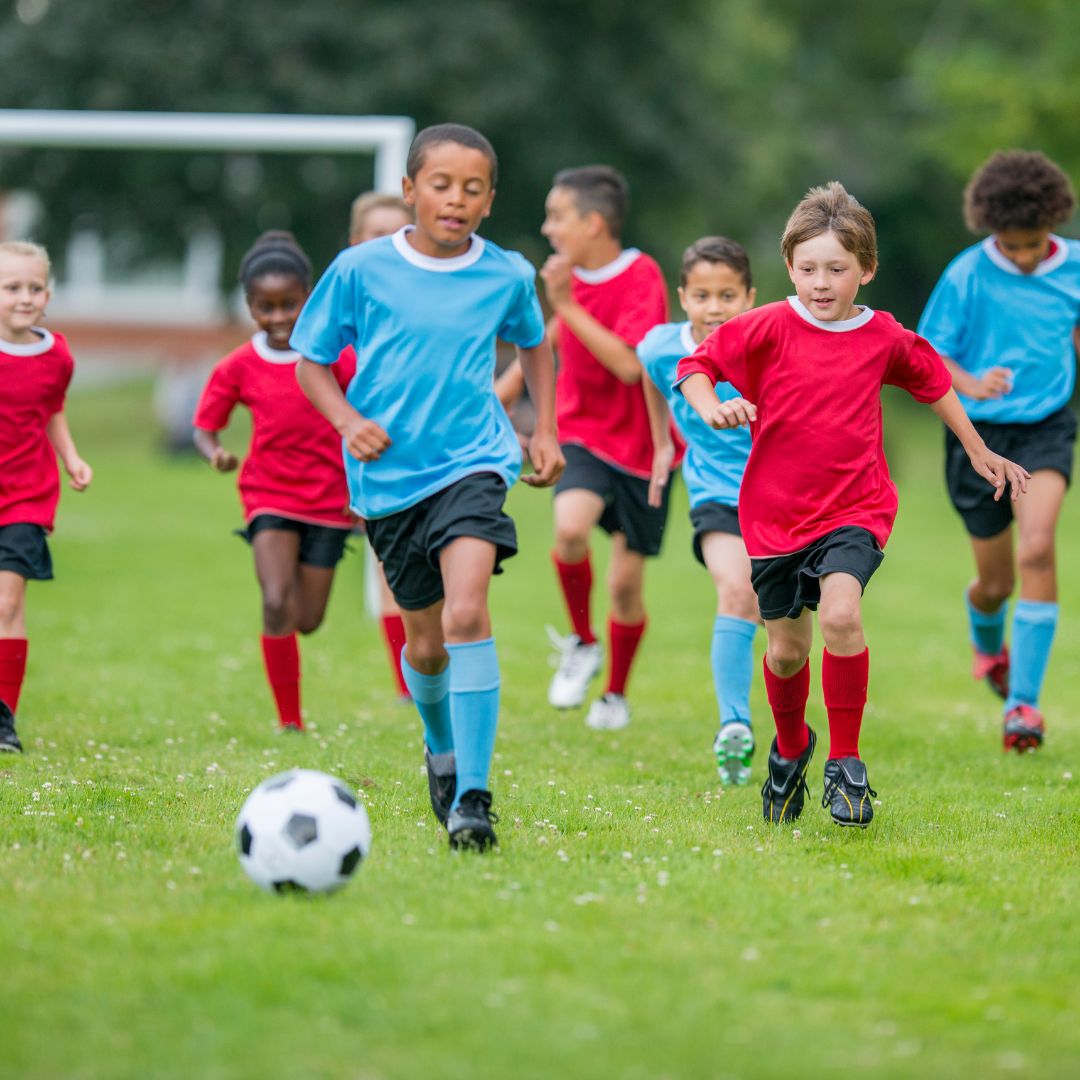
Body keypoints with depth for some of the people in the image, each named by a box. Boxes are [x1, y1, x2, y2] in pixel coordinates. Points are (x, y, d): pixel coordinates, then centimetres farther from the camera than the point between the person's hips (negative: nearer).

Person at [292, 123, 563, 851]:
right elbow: (312, 360, 5)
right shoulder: (361, 270, -5)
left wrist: (546, 431, 14)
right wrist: (348, 421, -12)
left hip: (472, 462, -1)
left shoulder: (508, 275, 1)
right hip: (390, 474, 1)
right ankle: (441, 750, 46)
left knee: (467, 611, -24)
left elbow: (534, 344, 22)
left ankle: (472, 797, -22)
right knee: (425, 640, 13)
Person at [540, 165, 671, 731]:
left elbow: (630, 364, -29)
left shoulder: (642, 277, -18)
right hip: (583, 434, 3)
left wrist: (567, 307, -29)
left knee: (626, 582, 3)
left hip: (639, 445, -3)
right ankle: (581, 643, -4)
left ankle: (615, 694, 27)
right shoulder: (569, 274, 1)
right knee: (570, 526, -28)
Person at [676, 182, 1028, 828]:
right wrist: (712, 408, -23)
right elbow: (696, 365, -2)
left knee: (841, 614, -26)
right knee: (786, 648, 9)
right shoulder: (770, 328, -7)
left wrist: (978, 451, 27)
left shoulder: (886, 338, 0)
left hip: (855, 508, -1)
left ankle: (846, 763, -13)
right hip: (776, 511, 1)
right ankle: (791, 748, 40)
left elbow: (934, 382, 19)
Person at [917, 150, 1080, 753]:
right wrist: (970, 384, -29)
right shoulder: (967, 276, -12)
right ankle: (988, 645, 47)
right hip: (979, 432, -1)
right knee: (996, 581, 8)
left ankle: (1024, 700, -18)